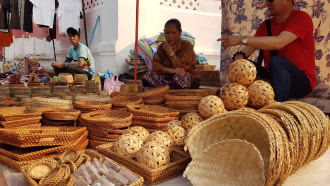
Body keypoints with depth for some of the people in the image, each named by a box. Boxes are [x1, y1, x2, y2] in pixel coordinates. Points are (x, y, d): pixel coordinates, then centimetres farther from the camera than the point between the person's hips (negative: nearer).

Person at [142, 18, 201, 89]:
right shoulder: (162, 47, 0)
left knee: (179, 76, -38)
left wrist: (170, 52, -26)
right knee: (151, 75, -21)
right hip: (169, 77, 3)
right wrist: (170, 70, -32)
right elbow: (155, 64, -14)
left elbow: (182, 68, -23)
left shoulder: (187, 46, -14)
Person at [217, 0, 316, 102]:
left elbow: (278, 43, -27)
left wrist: (241, 39, -29)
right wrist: (240, 55, -23)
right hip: (272, 78, 6)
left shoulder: (301, 18, -10)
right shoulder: (265, 25, 10)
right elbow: (249, 48, 2)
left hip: (302, 82, -5)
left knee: (277, 61, -33)